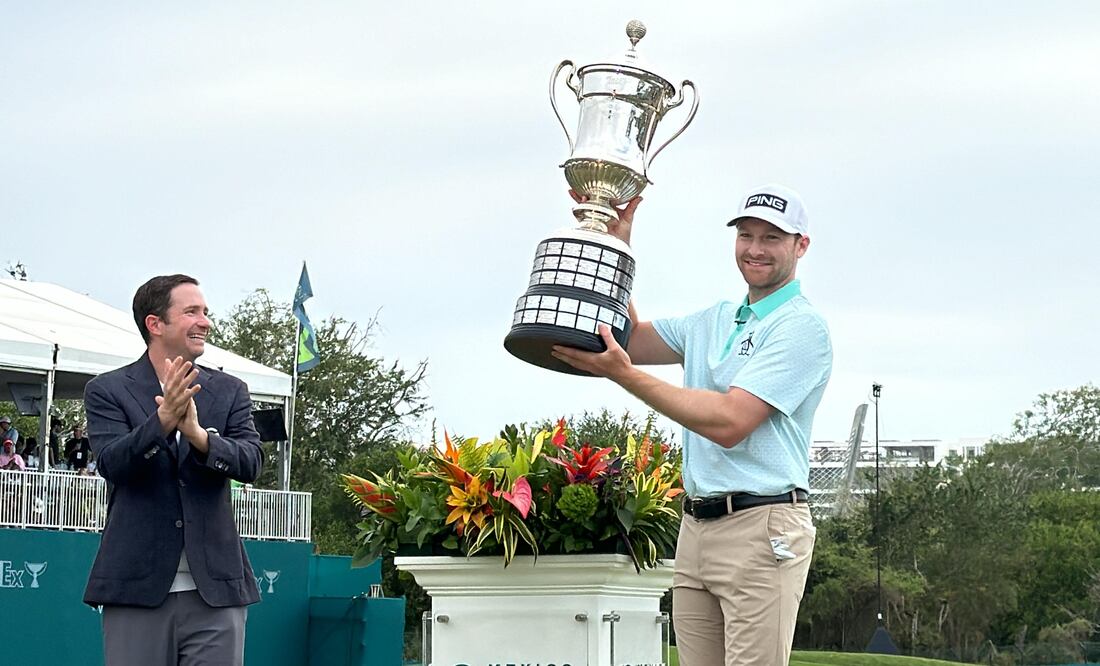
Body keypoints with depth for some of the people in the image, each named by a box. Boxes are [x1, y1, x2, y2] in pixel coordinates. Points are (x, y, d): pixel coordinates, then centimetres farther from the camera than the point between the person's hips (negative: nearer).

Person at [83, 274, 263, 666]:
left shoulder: (230, 391, 12)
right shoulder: (108, 391, 4)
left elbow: (250, 463, -2)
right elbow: (111, 464, -10)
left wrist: (199, 435, -21)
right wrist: (163, 421, -27)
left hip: (216, 587, 2)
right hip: (137, 586, -2)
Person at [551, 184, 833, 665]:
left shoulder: (801, 327, -8)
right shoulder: (714, 321, 20)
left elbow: (729, 423, -17)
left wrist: (622, 374, -17)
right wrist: (616, 243, 11)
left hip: (761, 529, -8)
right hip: (696, 528, 8)